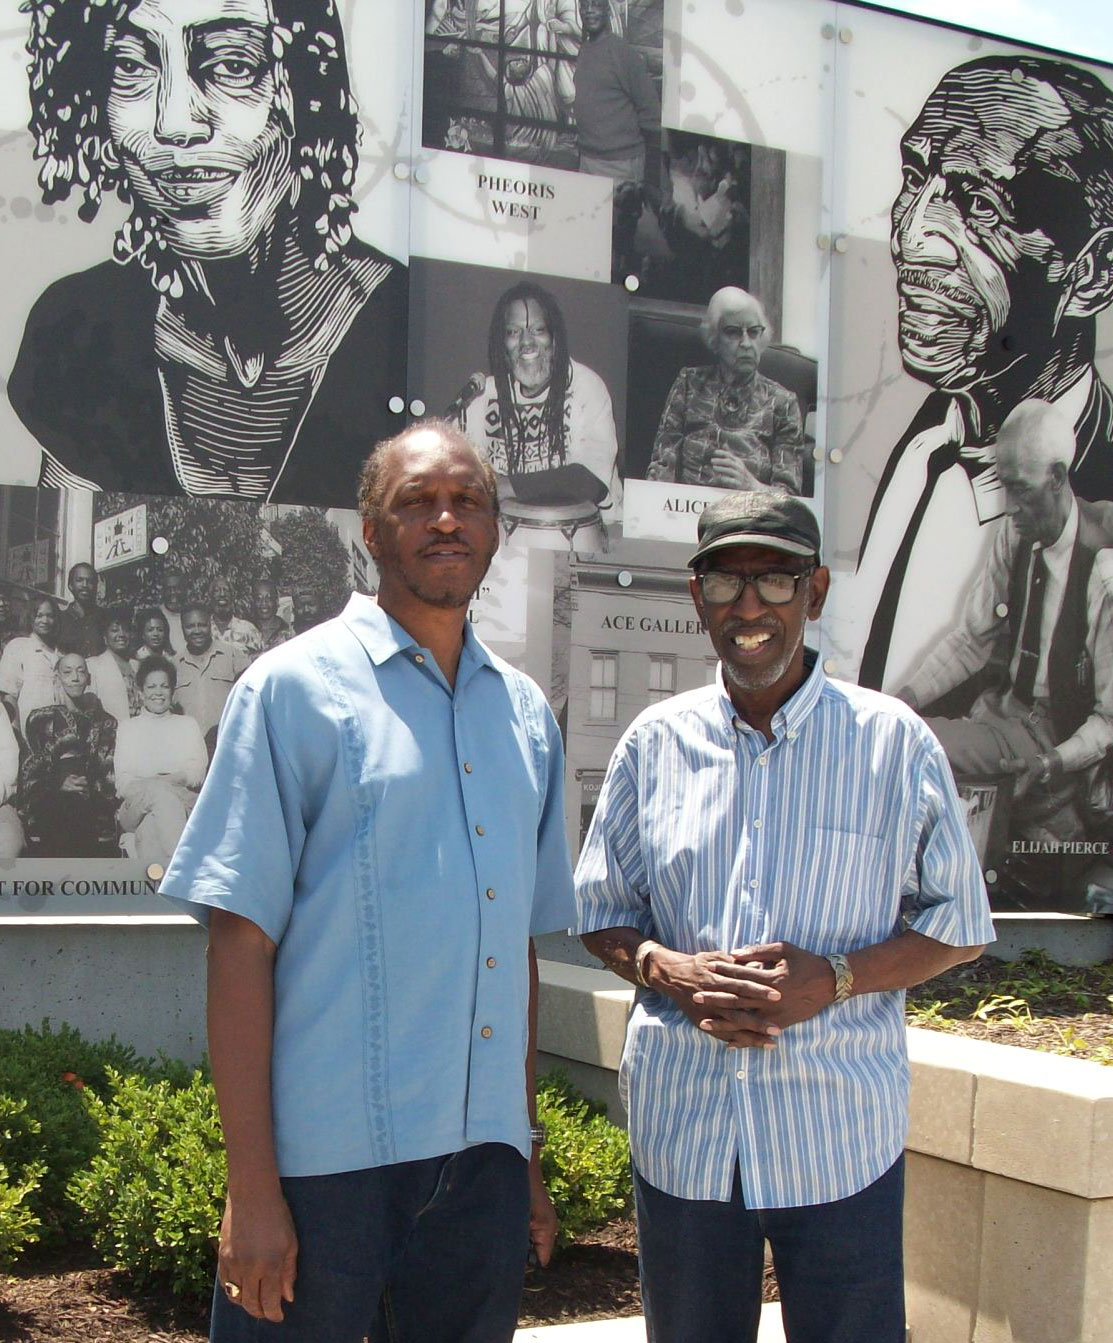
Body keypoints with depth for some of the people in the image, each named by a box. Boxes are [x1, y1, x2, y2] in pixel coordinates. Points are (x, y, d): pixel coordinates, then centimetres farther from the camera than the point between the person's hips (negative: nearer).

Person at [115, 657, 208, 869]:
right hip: (137, 806, -1)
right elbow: (123, 782, 9)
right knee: (160, 790, -38)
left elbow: (198, 773, 9)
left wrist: (174, 779, -15)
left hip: (184, 802, 1)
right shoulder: (127, 728, 24)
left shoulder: (187, 724, 26)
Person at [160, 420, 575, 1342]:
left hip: (482, 1160, 5)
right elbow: (241, 941, -8)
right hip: (327, 1159, -5)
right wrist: (250, 1186, -12)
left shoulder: (526, 714, 12)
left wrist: (528, 1157, 17)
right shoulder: (296, 688, -4)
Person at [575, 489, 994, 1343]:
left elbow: (958, 924, 3)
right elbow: (602, 912, 12)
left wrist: (834, 977, -14)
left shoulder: (893, 743, -1)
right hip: (682, 1126, 2)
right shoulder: (655, 743, 6)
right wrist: (668, 970, -10)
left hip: (838, 1135, -2)